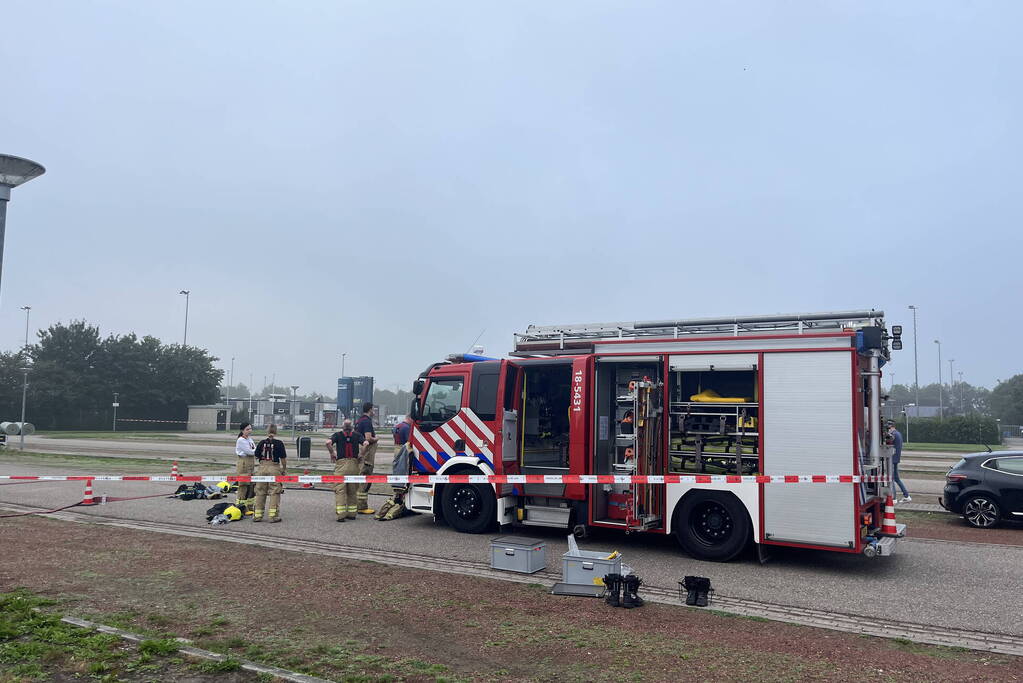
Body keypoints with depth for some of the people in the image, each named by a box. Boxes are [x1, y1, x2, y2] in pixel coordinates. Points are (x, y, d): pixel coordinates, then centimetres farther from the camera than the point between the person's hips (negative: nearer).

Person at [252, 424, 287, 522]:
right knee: (274, 492, 3)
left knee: (260, 492, 12)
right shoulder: (279, 443, -5)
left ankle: (257, 515, 17)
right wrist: (284, 469, 9)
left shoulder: (261, 443, 3)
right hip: (274, 468, -3)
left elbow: (256, 456, 7)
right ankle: (273, 515, 1)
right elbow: (283, 458, -5)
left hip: (262, 467, 3)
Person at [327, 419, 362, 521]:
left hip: (341, 463, -2)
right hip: (354, 464, 2)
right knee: (352, 490, 13)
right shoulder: (357, 435, 9)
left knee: (340, 490, -2)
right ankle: (351, 513, 16)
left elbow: (328, 442, -12)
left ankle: (341, 514, -9)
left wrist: (332, 453, 3)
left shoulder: (338, 435, 5)